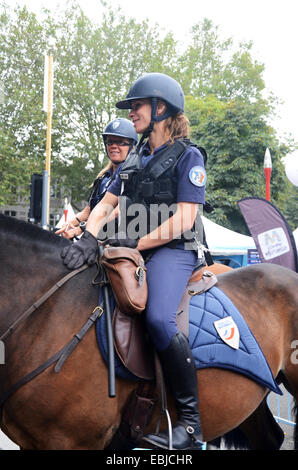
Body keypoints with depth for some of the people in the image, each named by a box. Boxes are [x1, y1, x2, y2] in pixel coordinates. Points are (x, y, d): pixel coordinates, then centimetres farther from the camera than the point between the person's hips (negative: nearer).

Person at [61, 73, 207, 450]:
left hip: (172, 251, -8)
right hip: (133, 250, 8)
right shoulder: (136, 159, 19)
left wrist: (137, 242, -16)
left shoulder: (188, 156, -2)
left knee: (159, 318, -33)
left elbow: (183, 220, -11)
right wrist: (88, 238, -5)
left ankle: (190, 422, -25)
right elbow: (105, 205, 15)